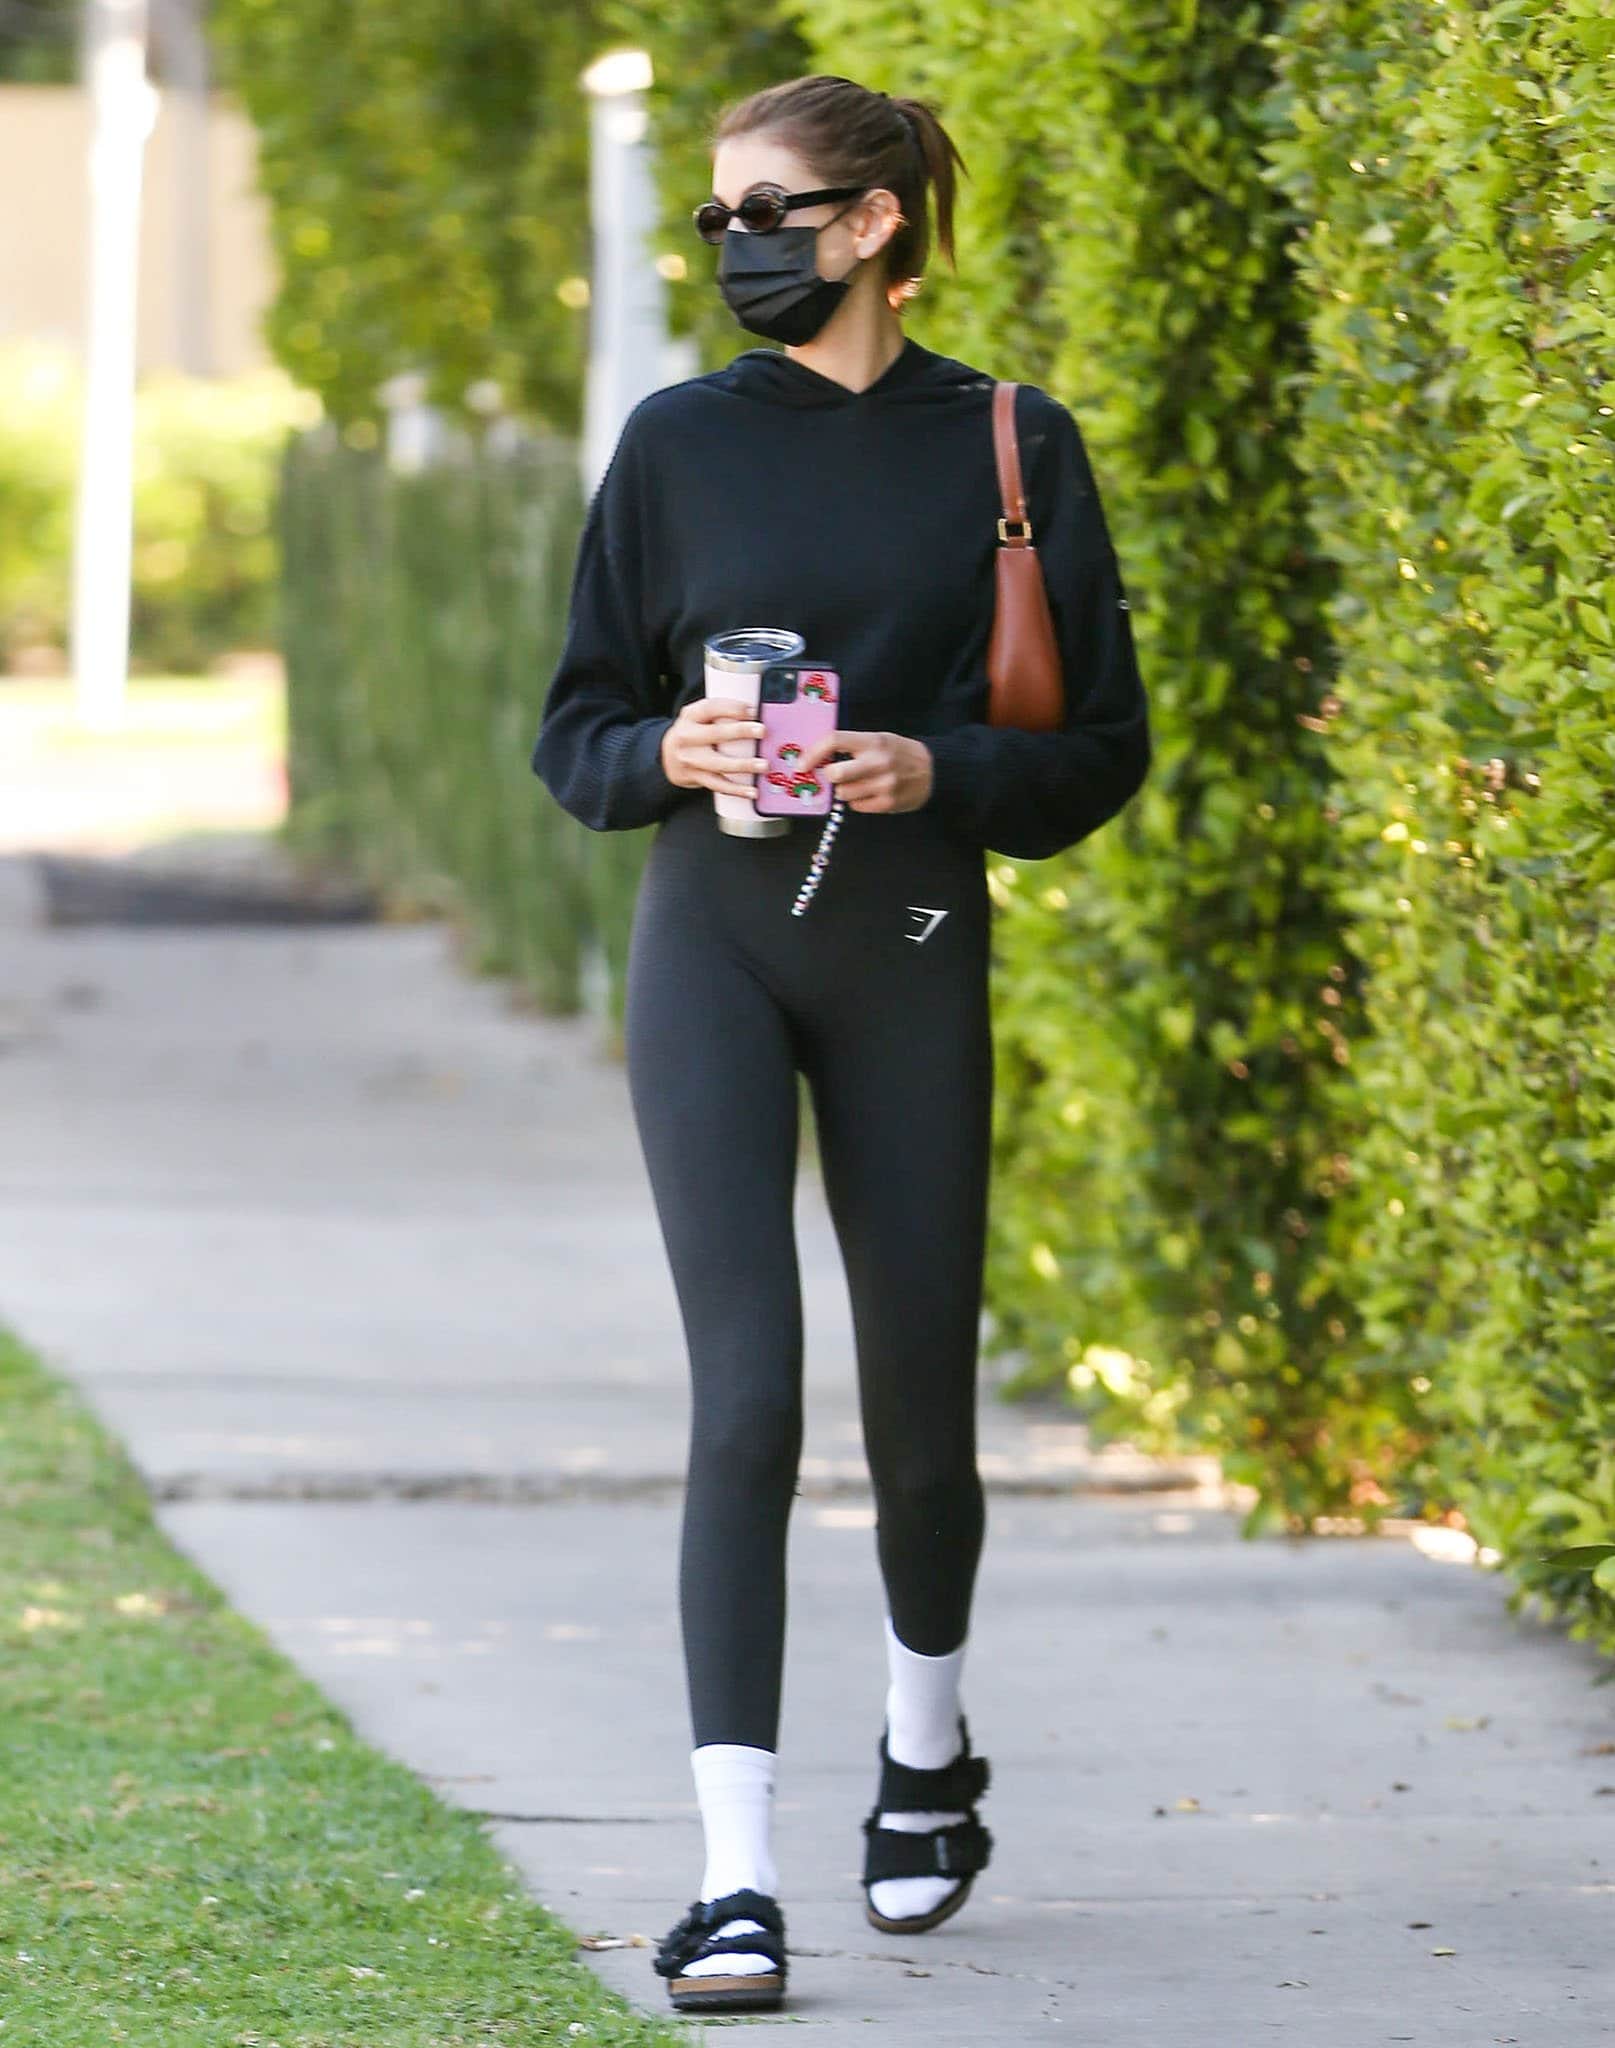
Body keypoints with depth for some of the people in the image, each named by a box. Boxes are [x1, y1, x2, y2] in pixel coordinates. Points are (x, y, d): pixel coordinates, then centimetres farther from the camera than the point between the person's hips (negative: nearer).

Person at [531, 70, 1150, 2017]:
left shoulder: (1011, 451, 1)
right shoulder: (679, 444, 4)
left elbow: (1101, 744, 3)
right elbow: (576, 727, 9)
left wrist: (936, 768, -15)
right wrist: (673, 751, -13)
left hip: (914, 951, 0)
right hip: (712, 940, 0)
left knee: (918, 1403, 9)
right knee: (746, 1395, -13)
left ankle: (928, 1749, 39)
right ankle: (735, 1874, -16)